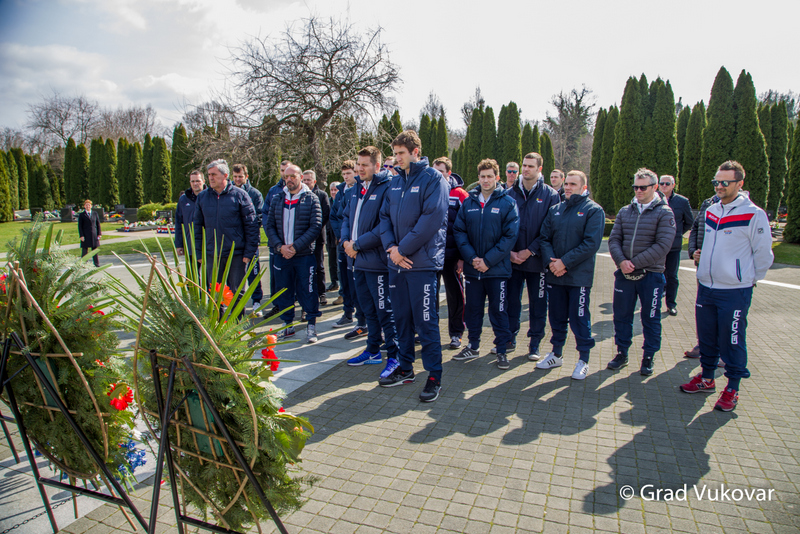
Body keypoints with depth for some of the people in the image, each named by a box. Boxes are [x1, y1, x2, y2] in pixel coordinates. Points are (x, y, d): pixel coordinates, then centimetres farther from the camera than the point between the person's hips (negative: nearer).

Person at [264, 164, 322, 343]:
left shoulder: (311, 199, -2)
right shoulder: (278, 199, 10)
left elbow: (315, 227, -9)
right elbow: (270, 226, 7)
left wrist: (296, 246, -15)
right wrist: (279, 246, -8)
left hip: (304, 255, -4)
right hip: (281, 254, 4)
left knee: (307, 291, 1)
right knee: (284, 291, 11)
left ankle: (311, 324, 13)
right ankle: (287, 324, 25)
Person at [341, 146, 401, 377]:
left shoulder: (387, 188, -13)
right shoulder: (358, 189, 14)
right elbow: (347, 217, 19)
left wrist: (357, 244, -17)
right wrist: (346, 240, 0)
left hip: (377, 260, -9)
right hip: (359, 261, 9)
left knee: (384, 310, -1)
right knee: (368, 308, 18)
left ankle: (394, 355, 12)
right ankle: (373, 350, 32)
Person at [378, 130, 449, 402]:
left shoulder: (433, 178, -6)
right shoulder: (395, 181, 14)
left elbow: (432, 218, -16)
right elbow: (385, 216, 12)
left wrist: (403, 249, -14)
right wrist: (391, 247, -6)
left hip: (422, 261, -6)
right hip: (396, 261, 7)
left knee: (425, 320, -2)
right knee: (402, 317, 14)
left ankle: (434, 375, 12)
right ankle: (405, 368, 29)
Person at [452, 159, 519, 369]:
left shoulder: (508, 203, -4)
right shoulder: (468, 202, 5)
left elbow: (510, 235, -9)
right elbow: (459, 231, 1)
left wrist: (488, 260, -15)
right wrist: (471, 257, -12)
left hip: (497, 268, -3)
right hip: (472, 268, 3)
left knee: (498, 311, 6)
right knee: (473, 308, 13)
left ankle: (502, 350, 20)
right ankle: (473, 346, 29)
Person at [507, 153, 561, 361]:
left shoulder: (550, 195, -1)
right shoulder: (511, 194, 6)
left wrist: (529, 251, -12)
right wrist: (510, 251, -7)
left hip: (537, 260, -2)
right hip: (512, 259, 2)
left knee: (538, 304, 7)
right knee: (511, 301, 9)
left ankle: (535, 344, 20)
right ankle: (510, 339, 24)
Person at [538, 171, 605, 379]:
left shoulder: (593, 210, -4)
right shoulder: (555, 209, 11)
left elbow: (592, 243, -14)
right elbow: (545, 238, 7)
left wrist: (565, 262, -17)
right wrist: (551, 260, -10)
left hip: (579, 276, -5)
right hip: (555, 275, 5)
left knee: (579, 319, 2)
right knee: (556, 317, 14)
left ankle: (583, 360, 17)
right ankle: (556, 354, 29)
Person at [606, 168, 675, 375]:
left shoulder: (664, 213, -5)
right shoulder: (625, 212, 8)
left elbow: (663, 245, -14)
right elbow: (614, 239, 4)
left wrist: (635, 262, -18)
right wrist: (621, 261, -14)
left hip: (651, 275, -3)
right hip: (624, 273, 4)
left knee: (651, 319, 8)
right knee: (621, 316, 11)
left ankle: (648, 358, 23)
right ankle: (622, 353, 27)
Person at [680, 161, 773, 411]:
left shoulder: (754, 215, -11)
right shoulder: (711, 211, 9)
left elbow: (763, 254, -3)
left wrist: (750, 279, 5)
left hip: (735, 292, -6)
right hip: (706, 287, 6)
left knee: (732, 341, 3)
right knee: (706, 337, 15)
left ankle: (732, 389, 18)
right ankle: (706, 379, 31)